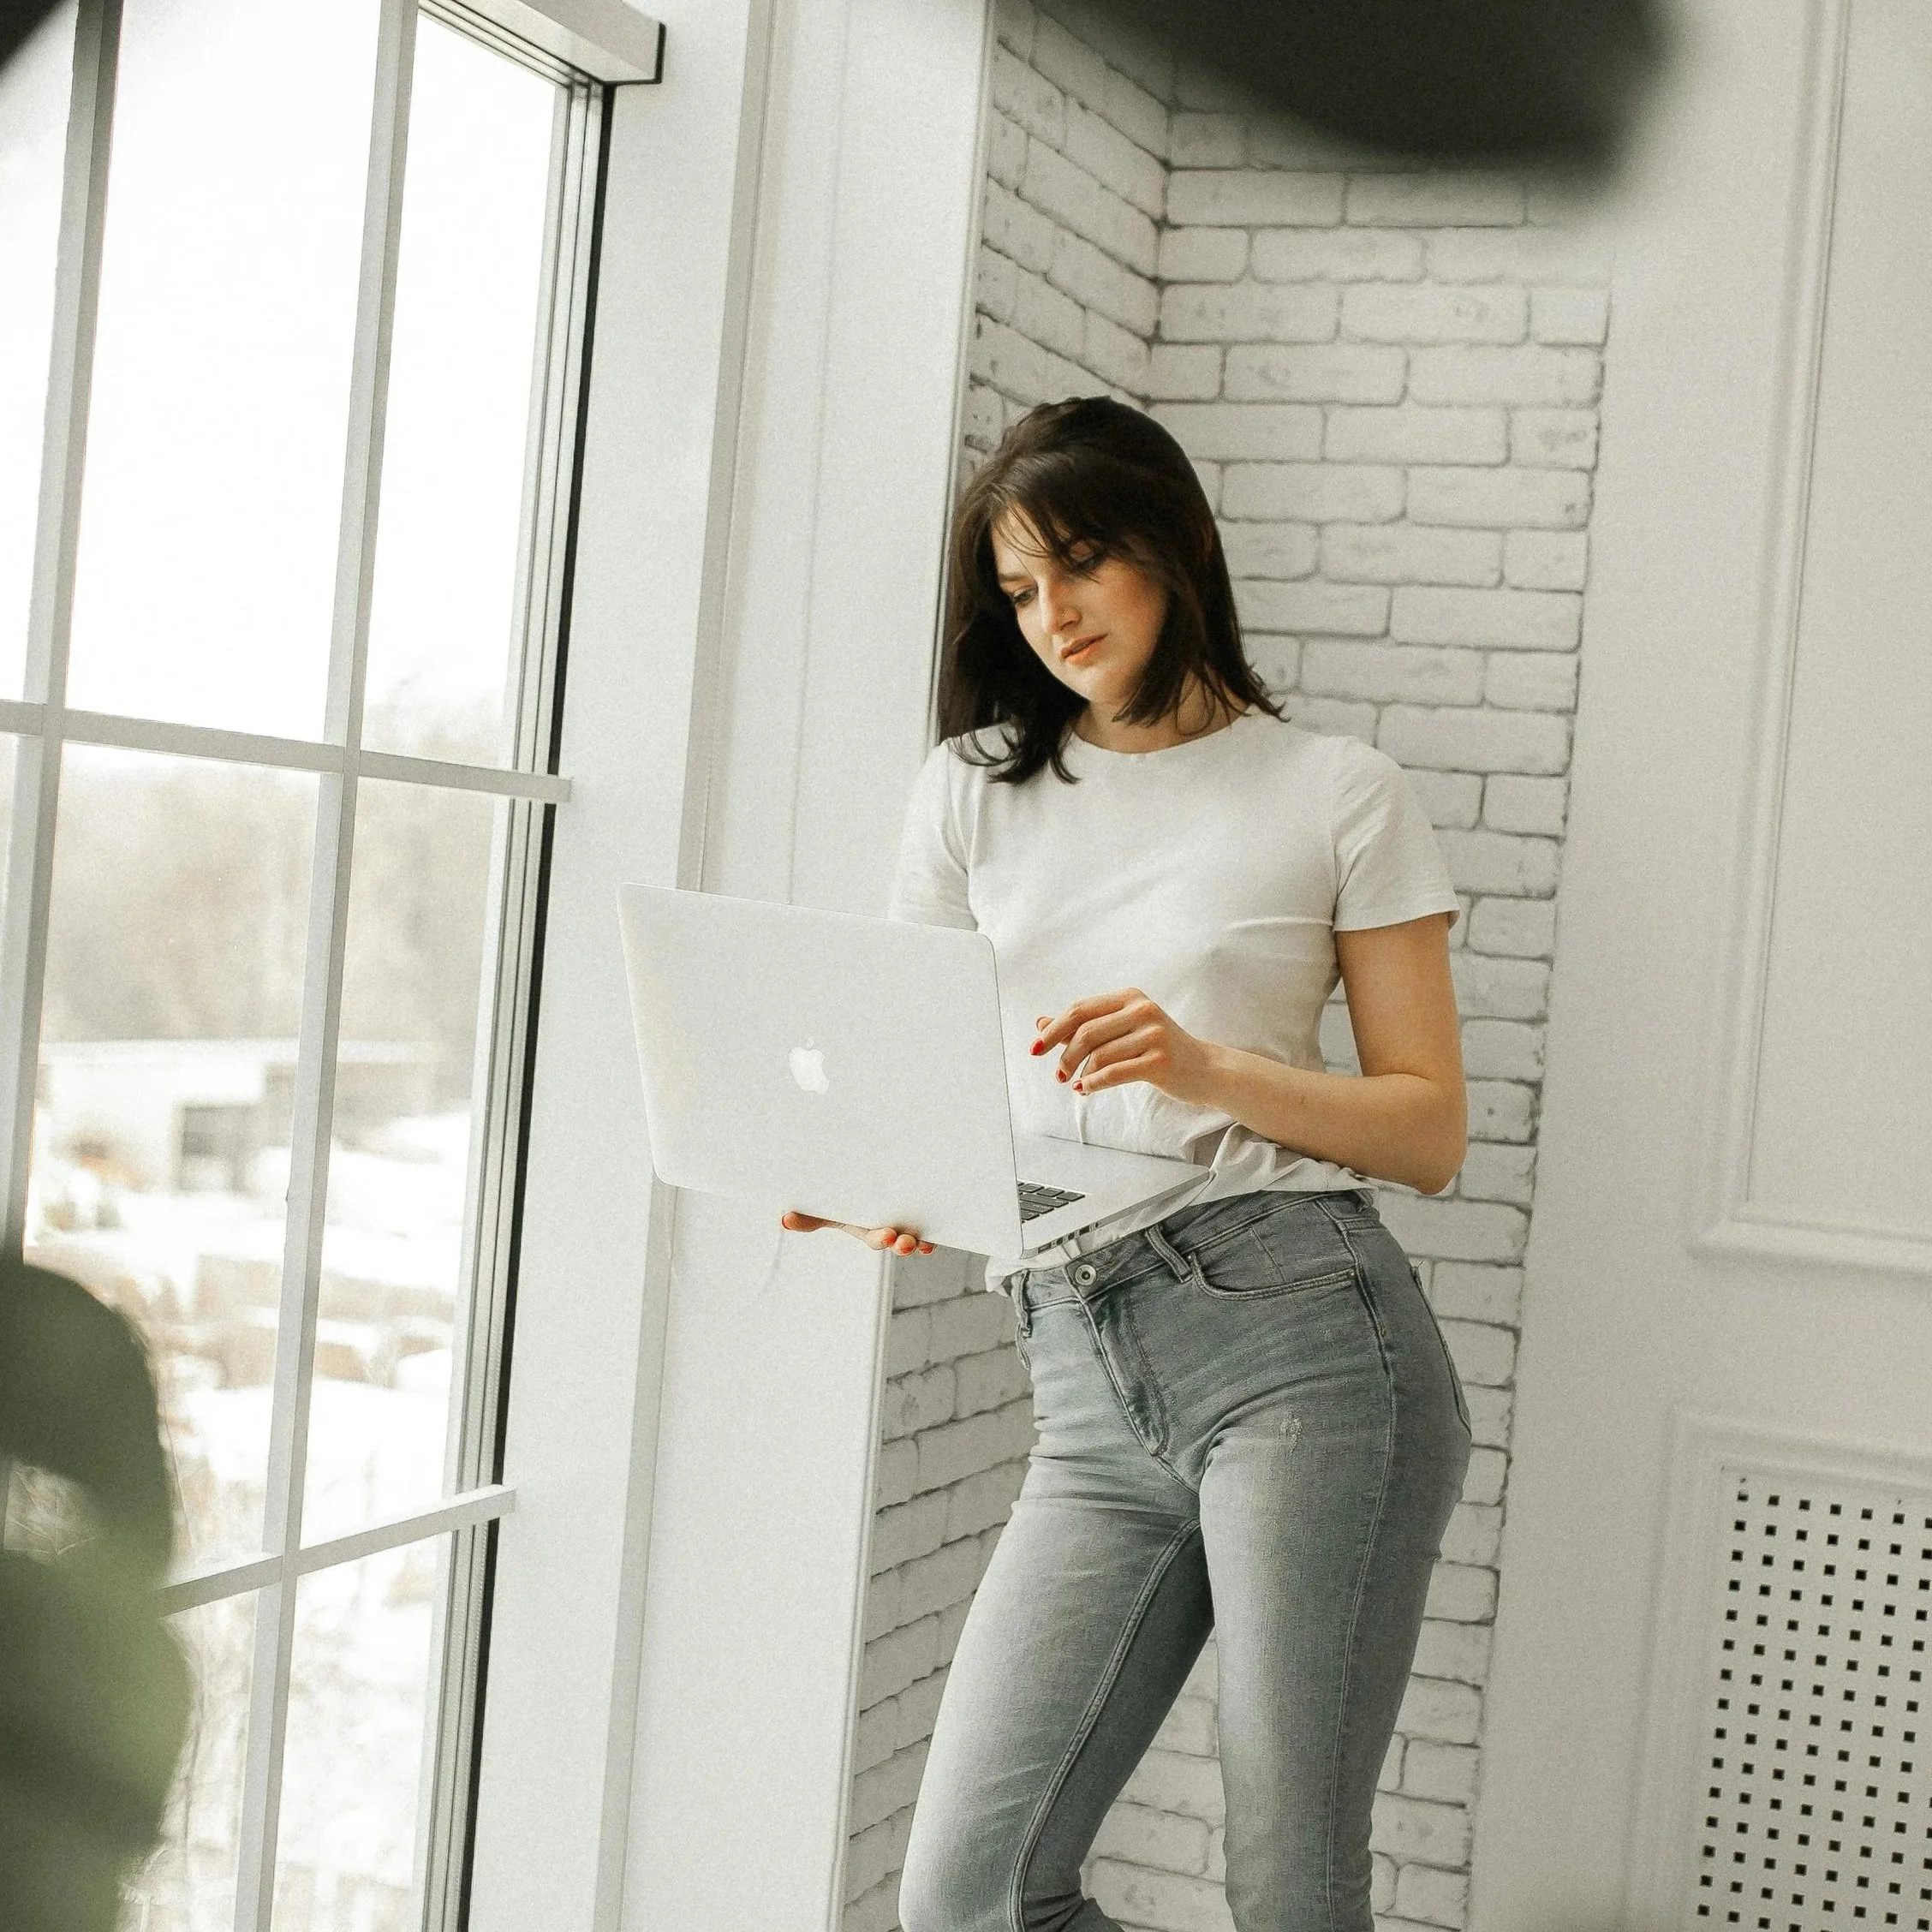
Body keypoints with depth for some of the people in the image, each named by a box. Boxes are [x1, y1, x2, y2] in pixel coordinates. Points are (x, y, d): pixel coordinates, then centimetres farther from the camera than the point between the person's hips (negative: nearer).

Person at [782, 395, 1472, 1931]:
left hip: (1302, 1339, -3)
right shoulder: (973, 788, 16)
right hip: (1090, 1384, 4)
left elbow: (1432, 1132, 4)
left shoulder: (1340, 794, 6)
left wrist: (1208, 1070, -12)